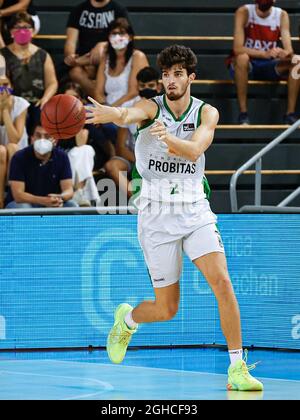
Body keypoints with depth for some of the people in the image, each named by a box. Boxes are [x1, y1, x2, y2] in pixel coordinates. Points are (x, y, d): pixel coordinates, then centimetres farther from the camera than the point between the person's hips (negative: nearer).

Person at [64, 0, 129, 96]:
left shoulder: (119, 10, 7)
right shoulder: (78, 10, 11)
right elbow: (71, 41, 2)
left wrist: (102, 45, -24)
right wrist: (70, 56, -20)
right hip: (84, 57, 2)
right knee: (75, 72, -35)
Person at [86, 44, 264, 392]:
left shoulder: (206, 113, -1)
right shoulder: (151, 108, -8)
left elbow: (194, 150, -22)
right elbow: (126, 115, -33)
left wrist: (169, 139, -44)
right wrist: (108, 114, -58)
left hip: (195, 210, 2)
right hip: (156, 214, -2)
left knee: (222, 282, -18)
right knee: (166, 309, 3)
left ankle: (237, 369, -11)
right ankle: (126, 319, 37)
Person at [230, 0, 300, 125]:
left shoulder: (282, 15, -5)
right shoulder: (244, 12, -14)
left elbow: (289, 50, -14)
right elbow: (237, 48, -25)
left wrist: (285, 53, -40)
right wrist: (265, 54, -39)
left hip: (269, 66, 3)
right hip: (246, 66, -3)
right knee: (242, 58, -37)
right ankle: (243, 114, -31)